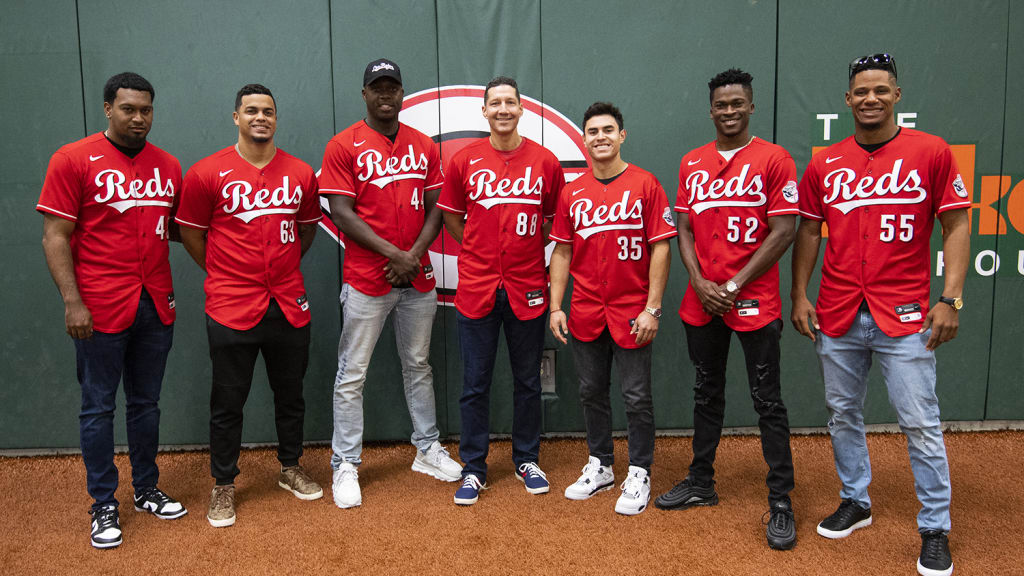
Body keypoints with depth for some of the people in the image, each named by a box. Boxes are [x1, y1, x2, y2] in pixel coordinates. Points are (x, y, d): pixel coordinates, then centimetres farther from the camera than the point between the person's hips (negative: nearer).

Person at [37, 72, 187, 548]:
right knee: (98, 407, 7)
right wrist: (72, 301, -13)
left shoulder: (168, 165, 9)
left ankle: (147, 490, 29)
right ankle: (103, 505, 19)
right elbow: (55, 236, -7)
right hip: (101, 309, -4)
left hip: (156, 306, 4)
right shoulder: (73, 160, -4)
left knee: (146, 403, 15)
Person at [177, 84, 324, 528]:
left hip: (289, 304, 3)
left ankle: (290, 468, 34)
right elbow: (190, 233, 4)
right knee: (227, 403, 6)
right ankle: (223, 486, 22)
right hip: (231, 307, -3)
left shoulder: (301, 173, 4)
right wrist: (224, 274, 6)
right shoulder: (207, 173, -4)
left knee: (290, 394, 15)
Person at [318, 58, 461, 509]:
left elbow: (435, 208, 7)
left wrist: (413, 256, -9)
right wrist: (394, 254, -16)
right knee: (353, 375, 1)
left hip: (417, 279, 4)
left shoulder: (424, 146, 9)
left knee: (418, 367, 15)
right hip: (366, 281, -4)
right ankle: (345, 466, 12)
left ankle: (427, 450, 28)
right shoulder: (344, 146, -3)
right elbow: (342, 215, -10)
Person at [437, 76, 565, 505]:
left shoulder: (545, 162, 1)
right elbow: (451, 215, 11)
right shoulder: (464, 160, 1)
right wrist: (480, 252, 5)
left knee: (527, 380, 12)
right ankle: (474, 468, 19)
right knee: (475, 384, 6)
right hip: (476, 287, 0)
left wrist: (527, 252, 5)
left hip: (527, 288, 1)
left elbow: (555, 218, 12)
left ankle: (527, 460, 28)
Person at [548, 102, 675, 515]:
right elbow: (562, 251, 9)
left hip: (631, 311, -4)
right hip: (585, 312, 4)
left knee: (636, 398, 5)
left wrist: (652, 308, -12)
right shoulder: (572, 193, 7)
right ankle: (599, 467, 31)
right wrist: (555, 306, 2)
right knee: (591, 394, 15)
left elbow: (660, 248, -7)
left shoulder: (645, 185, -5)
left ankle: (639, 475, 20)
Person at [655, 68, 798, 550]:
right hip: (701, 302, 5)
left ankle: (781, 503, 11)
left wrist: (734, 285, -13)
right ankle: (701, 483, 29)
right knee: (706, 394, 16)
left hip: (754, 302, -5)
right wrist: (699, 282, -5)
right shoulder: (692, 163, 10)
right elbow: (684, 229, 10)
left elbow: (783, 232, -10)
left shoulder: (773, 159, -4)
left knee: (767, 402, 1)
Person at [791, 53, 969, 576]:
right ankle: (855, 502, 31)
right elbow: (809, 232, 11)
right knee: (843, 415, 13)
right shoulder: (824, 165, 7)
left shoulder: (932, 152, -1)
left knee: (921, 423, 0)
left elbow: (956, 226, -1)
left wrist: (950, 298, -9)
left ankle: (935, 529, 15)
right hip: (838, 316, 3)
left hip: (905, 315, -3)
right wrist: (800, 295, 4)